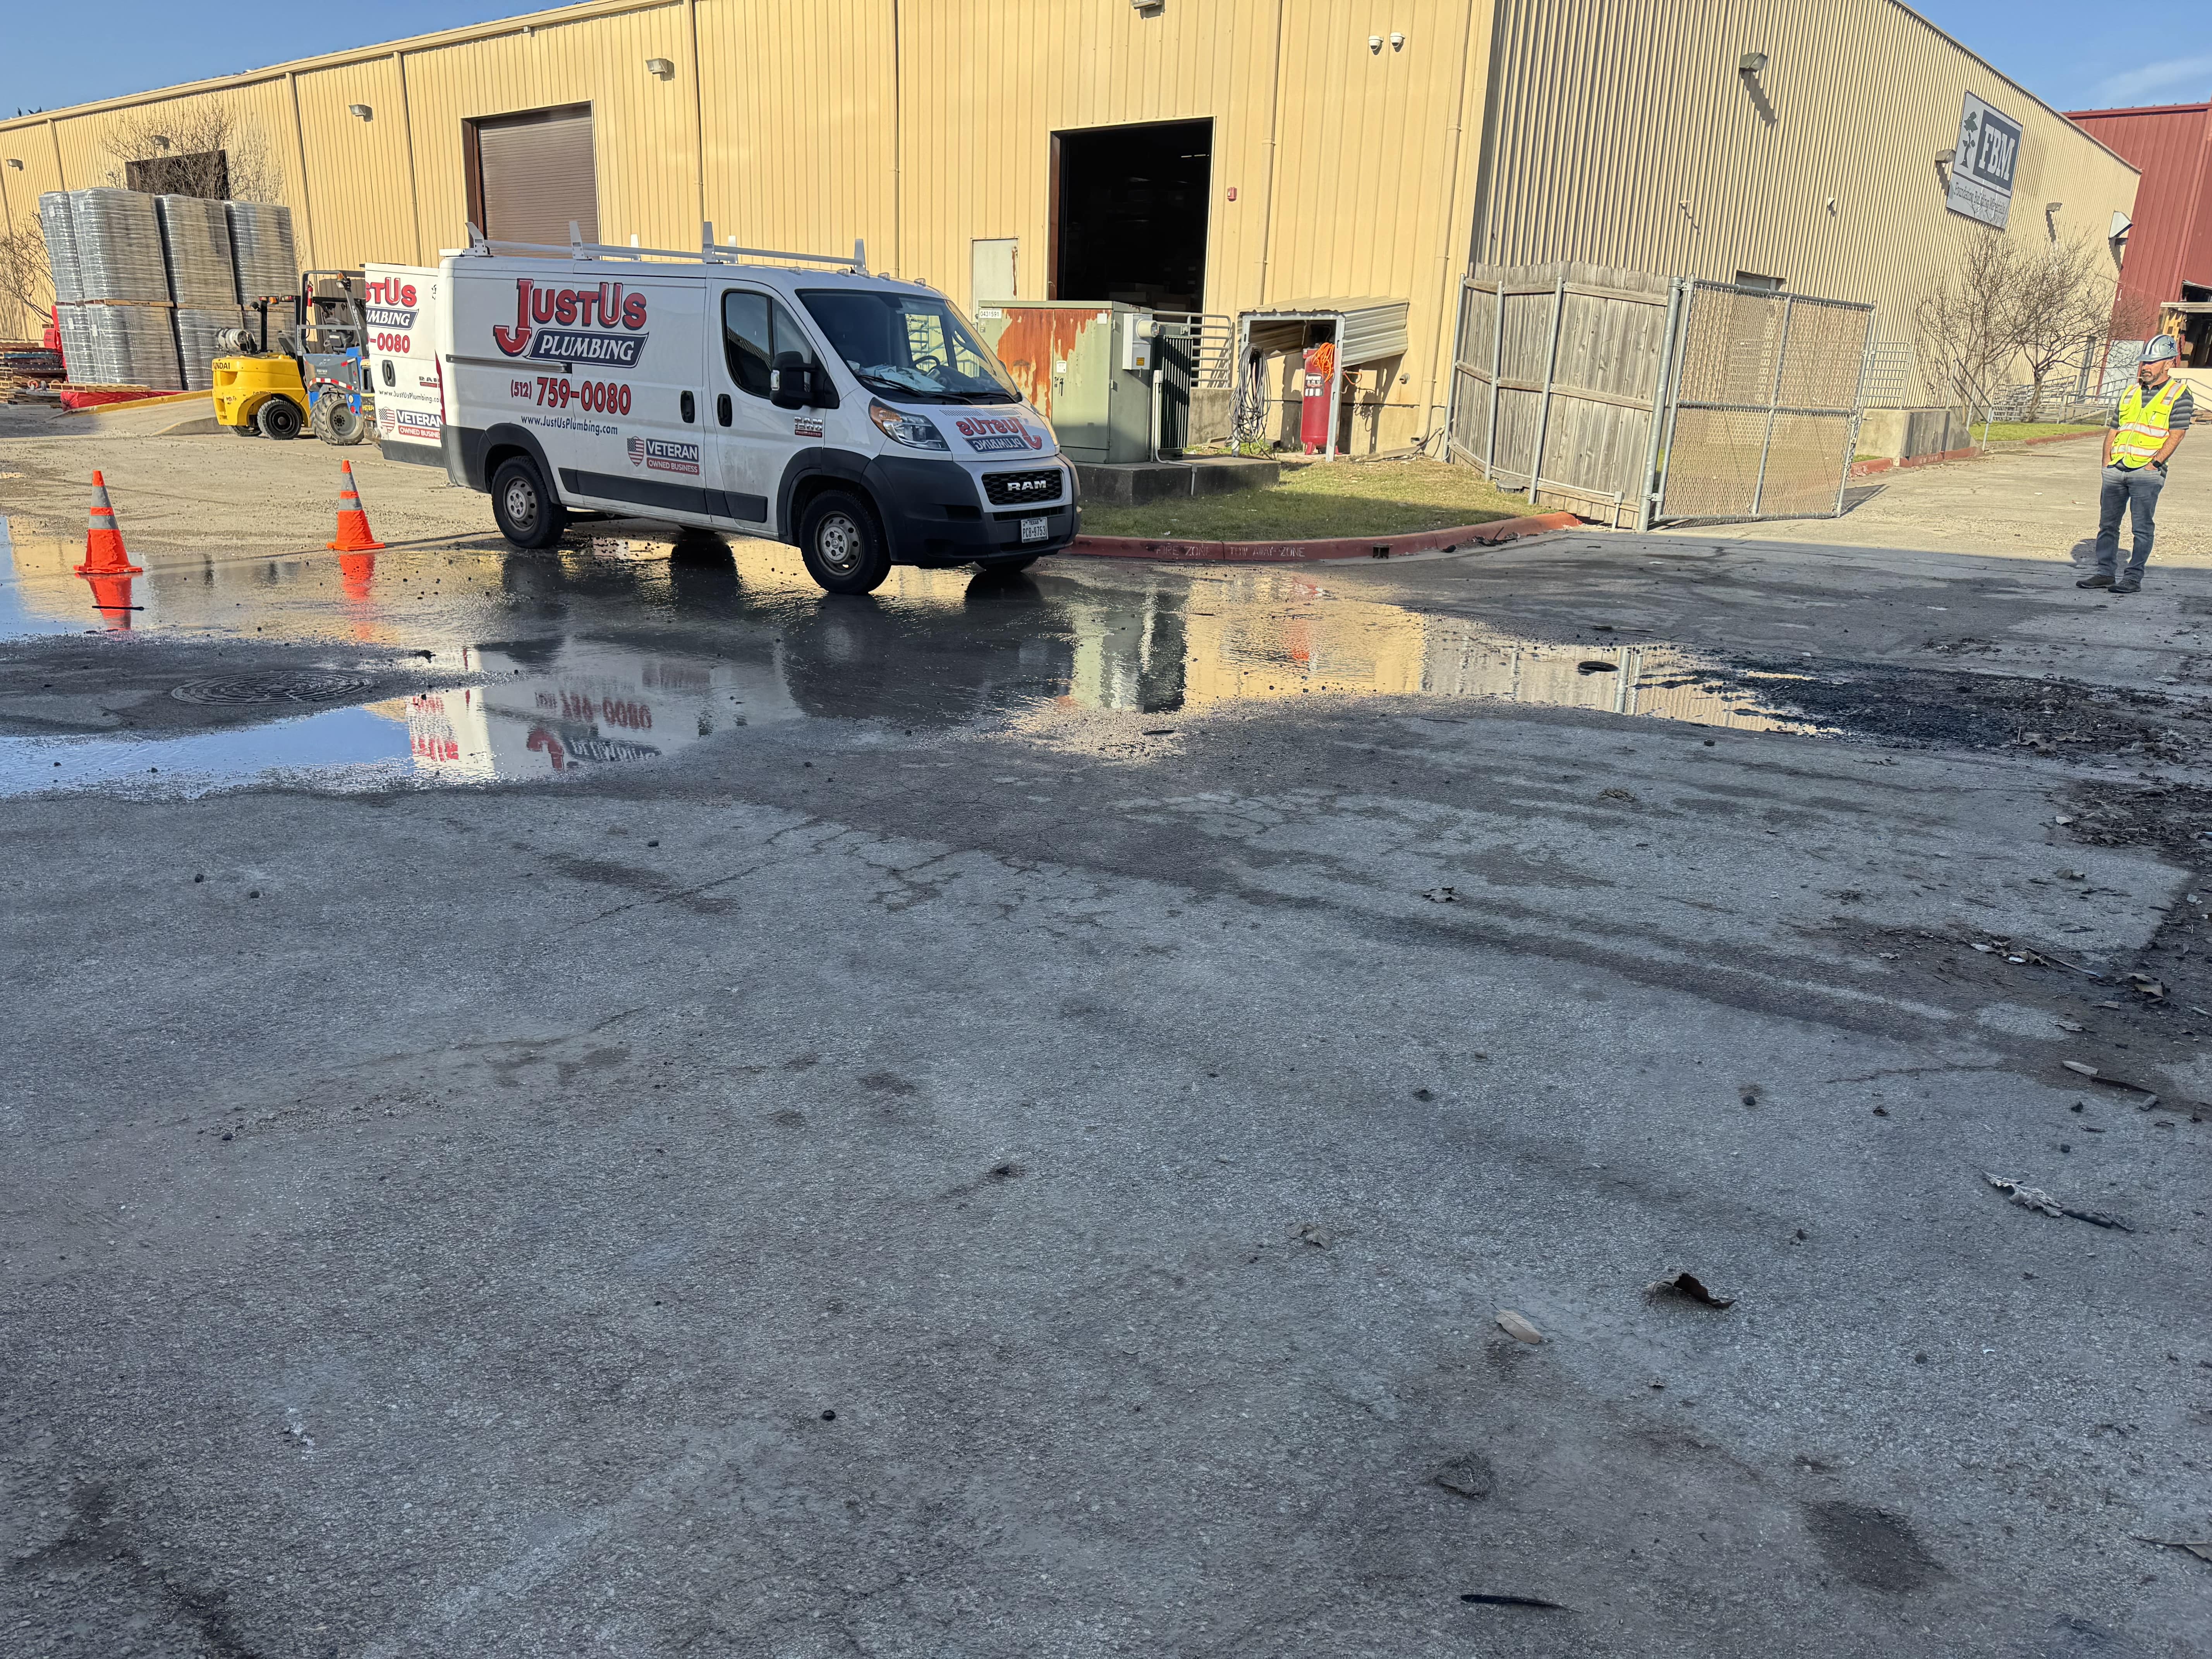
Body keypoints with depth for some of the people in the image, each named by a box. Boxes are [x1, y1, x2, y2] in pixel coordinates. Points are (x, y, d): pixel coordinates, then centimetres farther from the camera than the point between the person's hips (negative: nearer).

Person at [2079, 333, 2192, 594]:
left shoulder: (2179, 395, 0)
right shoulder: (2131, 392, 17)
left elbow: (2176, 435, -7)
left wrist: (2155, 463, -14)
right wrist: (2107, 460, 6)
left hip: (2146, 472, -6)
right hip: (2116, 469, 6)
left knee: (2142, 528, -5)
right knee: (2107, 523, 8)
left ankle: (2134, 578, -2)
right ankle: (2106, 572, 17)